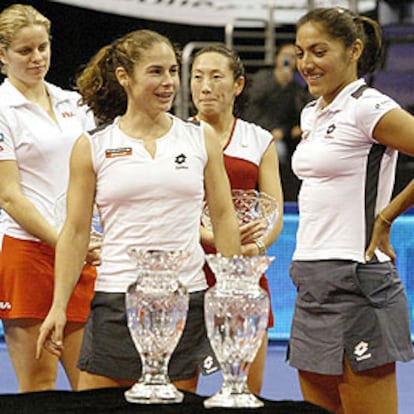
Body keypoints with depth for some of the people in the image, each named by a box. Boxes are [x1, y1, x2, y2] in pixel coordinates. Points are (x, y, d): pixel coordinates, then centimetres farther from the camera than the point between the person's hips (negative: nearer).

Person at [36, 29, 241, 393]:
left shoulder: (201, 138, 8)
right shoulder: (93, 147, 3)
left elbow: (223, 217, 10)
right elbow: (75, 232, 4)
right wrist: (58, 307, -3)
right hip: (116, 303, -1)